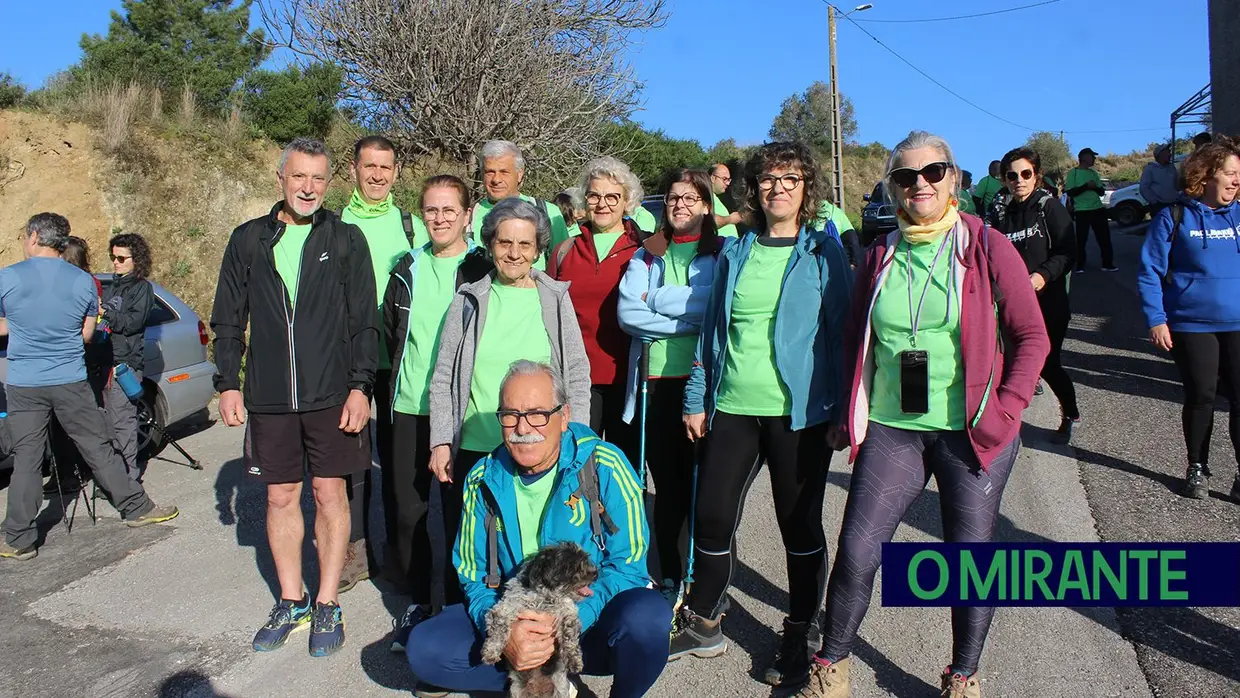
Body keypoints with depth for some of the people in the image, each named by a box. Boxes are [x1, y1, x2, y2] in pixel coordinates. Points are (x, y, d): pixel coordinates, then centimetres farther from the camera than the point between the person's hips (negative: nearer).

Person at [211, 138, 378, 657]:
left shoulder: (345, 240, 1)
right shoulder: (248, 240, 7)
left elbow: (364, 322, 0)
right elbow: (229, 321, 11)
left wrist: (360, 386, -7)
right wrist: (228, 385, 5)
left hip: (331, 395, -2)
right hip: (268, 397, 2)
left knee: (330, 494, 4)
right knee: (281, 497, 10)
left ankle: (327, 605, 17)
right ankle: (291, 602, 25)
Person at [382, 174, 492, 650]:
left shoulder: (482, 271, -2)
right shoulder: (408, 270, 11)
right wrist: (395, 386, 15)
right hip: (410, 408, 4)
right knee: (405, 508, 8)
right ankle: (416, 602, 24)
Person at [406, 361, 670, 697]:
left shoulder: (605, 467, -14)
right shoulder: (484, 479, -3)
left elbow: (628, 565, -13)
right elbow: (473, 574, 2)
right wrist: (502, 633, -20)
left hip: (591, 620, -3)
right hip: (516, 621, 3)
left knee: (648, 615, -34)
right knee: (424, 648, -16)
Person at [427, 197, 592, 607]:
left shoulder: (555, 299, 7)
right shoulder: (470, 299, 7)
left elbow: (578, 380, 7)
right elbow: (443, 378, 8)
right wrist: (441, 443, 0)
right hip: (472, 450, 1)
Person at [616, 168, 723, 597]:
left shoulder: (723, 252, 7)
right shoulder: (646, 254, 14)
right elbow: (627, 312, -2)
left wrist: (658, 299, -7)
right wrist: (690, 318, -9)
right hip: (656, 381, 2)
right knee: (667, 485, 7)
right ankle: (669, 579, 21)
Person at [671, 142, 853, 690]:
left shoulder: (824, 251, 0)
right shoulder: (734, 252, 10)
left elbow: (842, 331, -1)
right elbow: (712, 328, 12)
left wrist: (843, 410, -6)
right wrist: (698, 398, 9)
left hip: (799, 412, -3)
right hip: (732, 408, 4)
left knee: (799, 524, 7)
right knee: (712, 516, 7)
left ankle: (800, 636, 26)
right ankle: (702, 624, 27)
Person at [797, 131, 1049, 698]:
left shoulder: (987, 248, -2)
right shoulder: (879, 257, 7)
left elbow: (1032, 336, -1)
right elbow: (855, 343, 14)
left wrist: (1005, 409, -10)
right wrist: (850, 414, 10)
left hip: (971, 433, -2)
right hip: (890, 429, 2)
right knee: (856, 552, 1)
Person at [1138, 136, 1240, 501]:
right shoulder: (1174, 217, -5)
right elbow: (1149, 272, -5)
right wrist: (1156, 320, -11)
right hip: (1191, 325, -3)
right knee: (1200, 397, 7)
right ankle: (1197, 468, 25)